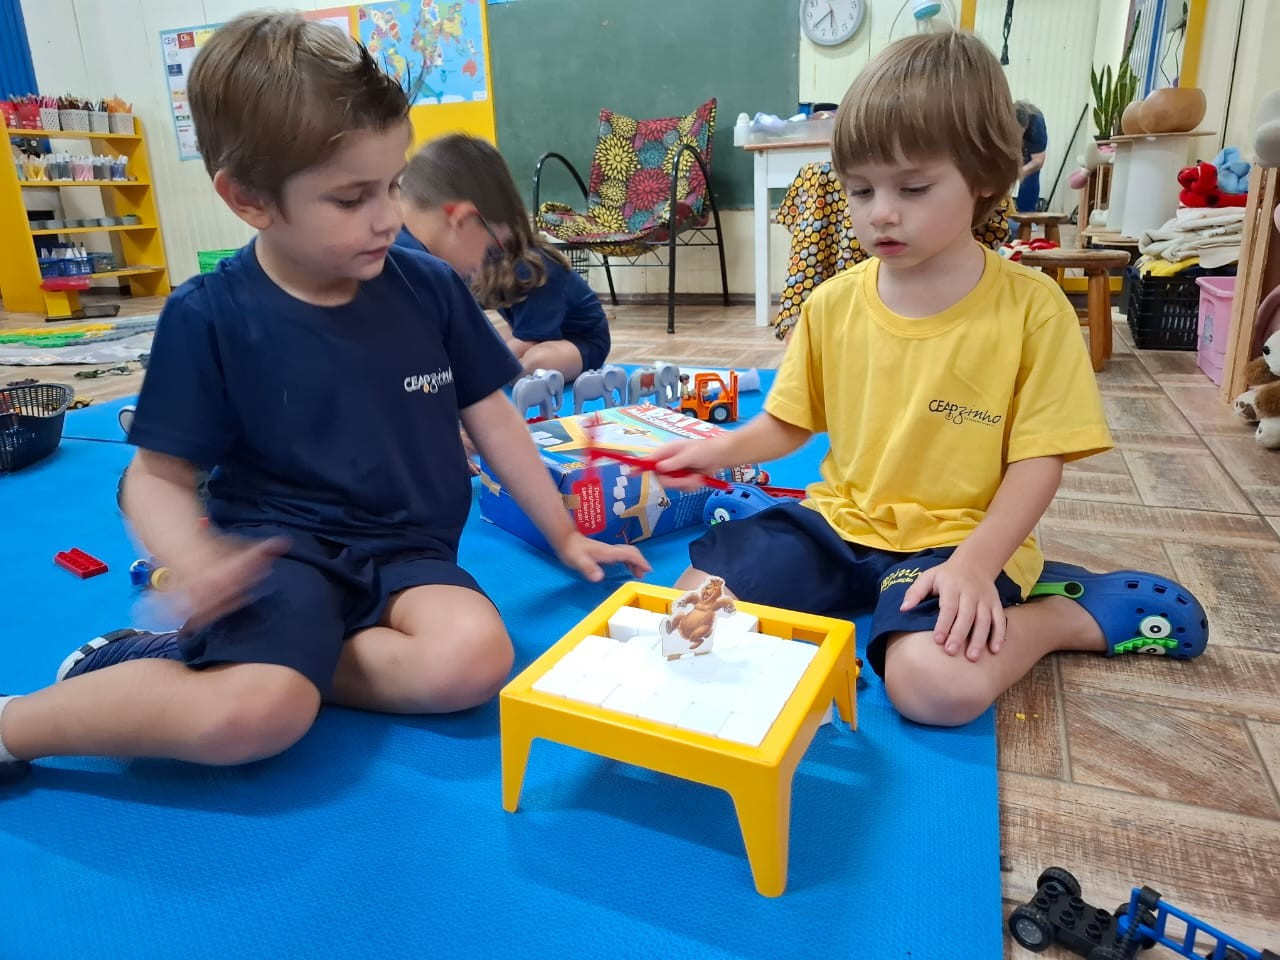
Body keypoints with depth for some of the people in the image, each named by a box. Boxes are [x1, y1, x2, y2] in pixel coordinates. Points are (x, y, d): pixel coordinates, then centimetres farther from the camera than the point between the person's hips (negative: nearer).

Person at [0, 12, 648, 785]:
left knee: (474, 660, -27)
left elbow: (493, 421, 7)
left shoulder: (430, 288, -2)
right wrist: (194, 560, -23)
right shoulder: (209, 317, -7)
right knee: (253, 718, -31)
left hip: (407, 550, 4)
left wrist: (564, 535, 9)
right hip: (280, 550, -3)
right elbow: (159, 476, -1)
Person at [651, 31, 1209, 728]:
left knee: (937, 684, -33)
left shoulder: (1030, 306, -8)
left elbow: (1038, 461, -7)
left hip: (954, 536, -5)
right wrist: (721, 449, -10)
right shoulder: (832, 304, 2)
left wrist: (975, 565, -21)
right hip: (840, 520, 6)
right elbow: (787, 423, 10)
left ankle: (1071, 615, 2)